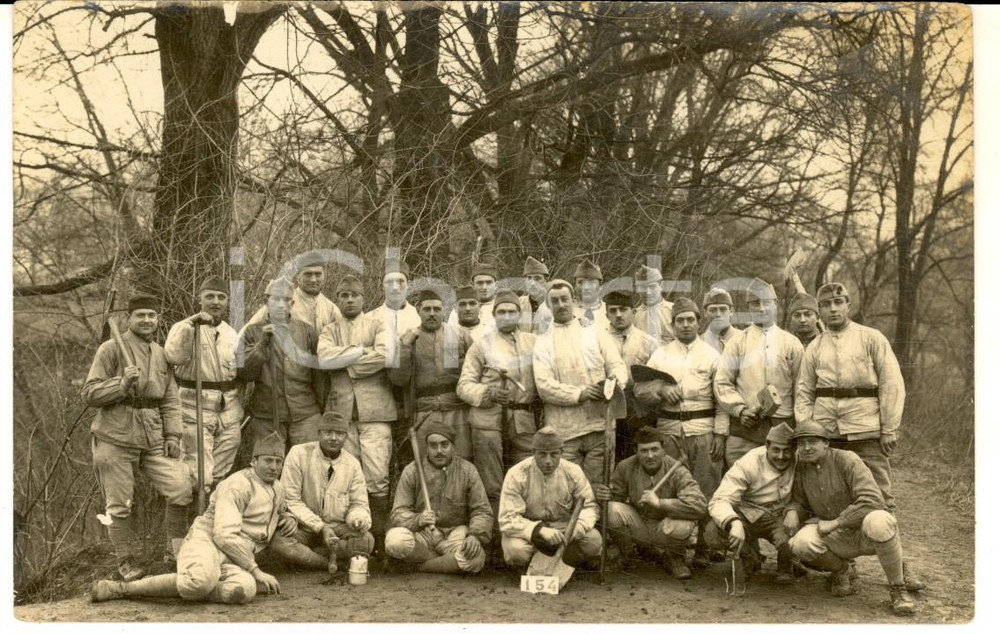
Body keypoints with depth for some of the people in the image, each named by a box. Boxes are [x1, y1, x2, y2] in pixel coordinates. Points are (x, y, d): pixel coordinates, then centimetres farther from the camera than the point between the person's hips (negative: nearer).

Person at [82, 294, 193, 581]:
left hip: (153, 439, 4)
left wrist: (173, 434, 2)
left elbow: (170, 400, 14)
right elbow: (89, 394, -7)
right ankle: (125, 561, 18)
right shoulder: (111, 349, -4)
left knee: (182, 486, -6)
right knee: (119, 504, 3)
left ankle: (178, 547, 11)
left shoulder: (161, 354, 12)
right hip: (115, 438, -4)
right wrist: (121, 385, -22)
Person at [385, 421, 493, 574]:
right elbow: (399, 513, -5)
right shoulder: (411, 471, 0)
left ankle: (425, 565, -8)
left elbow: (482, 512, -1)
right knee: (395, 540, -32)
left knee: (476, 558, -32)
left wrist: (475, 536, -22)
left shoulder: (467, 471, 1)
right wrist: (417, 520, -28)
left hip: (456, 533, 0)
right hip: (423, 534, 0)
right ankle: (454, 559, -13)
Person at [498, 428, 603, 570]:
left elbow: (590, 506, 0)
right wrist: (539, 530, -36)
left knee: (593, 540, -24)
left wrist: (580, 525, -24)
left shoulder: (573, 472, -8)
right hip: (528, 530, -2)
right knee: (516, 550, -35)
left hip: (563, 527, 2)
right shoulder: (516, 475, -18)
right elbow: (508, 519, -20)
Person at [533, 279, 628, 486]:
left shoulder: (595, 332, 14)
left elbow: (617, 365, 7)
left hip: (599, 424, 0)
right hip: (564, 430, 0)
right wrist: (579, 394, -15)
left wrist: (615, 381, -16)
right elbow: (544, 385, -1)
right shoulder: (543, 342, 11)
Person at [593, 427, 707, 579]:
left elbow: (699, 506, -33)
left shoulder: (676, 471, -20)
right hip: (638, 526, 2)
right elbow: (616, 495, 4)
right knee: (612, 509, -27)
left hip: (665, 528, -2)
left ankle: (673, 558, 1)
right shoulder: (625, 467, -11)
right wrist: (604, 495, -22)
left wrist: (660, 503, -38)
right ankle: (626, 555, 3)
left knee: (683, 526, -37)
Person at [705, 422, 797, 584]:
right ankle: (749, 554, 7)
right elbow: (719, 501, -26)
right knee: (712, 534, -27)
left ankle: (785, 568, 5)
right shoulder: (749, 464, -20)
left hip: (780, 518, 0)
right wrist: (734, 523, -46)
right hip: (748, 516, 0)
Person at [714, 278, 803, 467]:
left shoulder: (791, 343, 10)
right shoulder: (738, 342, 8)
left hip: (782, 426, 1)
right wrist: (740, 410, -8)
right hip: (745, 425, 0)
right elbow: (722, 382, 4)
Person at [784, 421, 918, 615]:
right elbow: (799, 501, 16)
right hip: (836, 538, 4)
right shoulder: (801, 469, 0)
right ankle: (841, 569, 6)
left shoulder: (847, 460, -15)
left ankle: (898, 590, -20)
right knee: (801, 543, -28)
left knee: (878, 521, -40)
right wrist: (792, 511, -10)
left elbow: (872, 499, -24)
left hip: (865, 531, -4)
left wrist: (835, 522, -23)